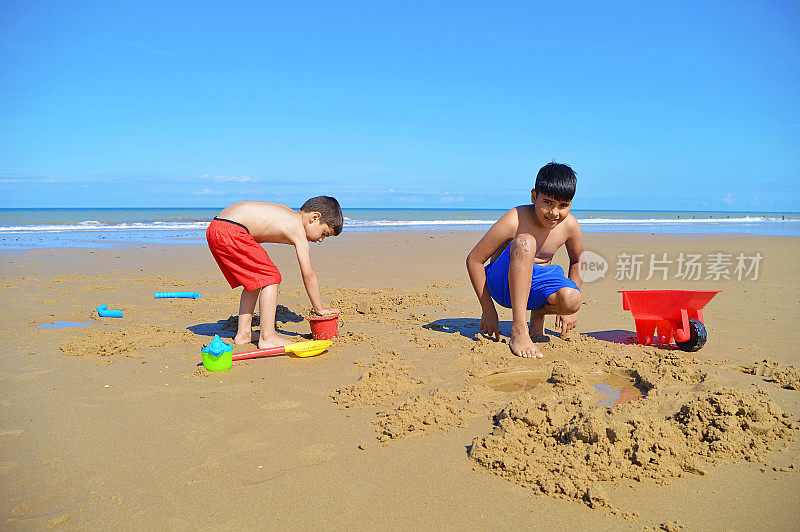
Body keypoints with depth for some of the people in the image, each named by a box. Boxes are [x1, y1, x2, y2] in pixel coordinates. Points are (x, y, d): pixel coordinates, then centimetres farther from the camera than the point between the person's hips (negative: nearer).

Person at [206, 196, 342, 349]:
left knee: (254, 279, 19)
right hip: (230, 232, -10)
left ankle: (243, 334, 23)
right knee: (270, 278, -3)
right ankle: (267, 338, -2)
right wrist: (320, 309, 5)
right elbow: (308, 275, -4)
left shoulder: (287, 213, 20)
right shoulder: (297, 229, -5)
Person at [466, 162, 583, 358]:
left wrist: (568, 307, 5)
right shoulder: (515, 221, -23)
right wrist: (489, 311, -16)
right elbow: (474, 260, -17)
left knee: (572, 300, -31)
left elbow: (577, 262, 12)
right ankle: (518, 330, -34)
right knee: (525, 242, -35)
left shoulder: (570, 225, -9)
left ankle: (539, 315, 8)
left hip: (537, 280, 4)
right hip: (501, 281, -3)